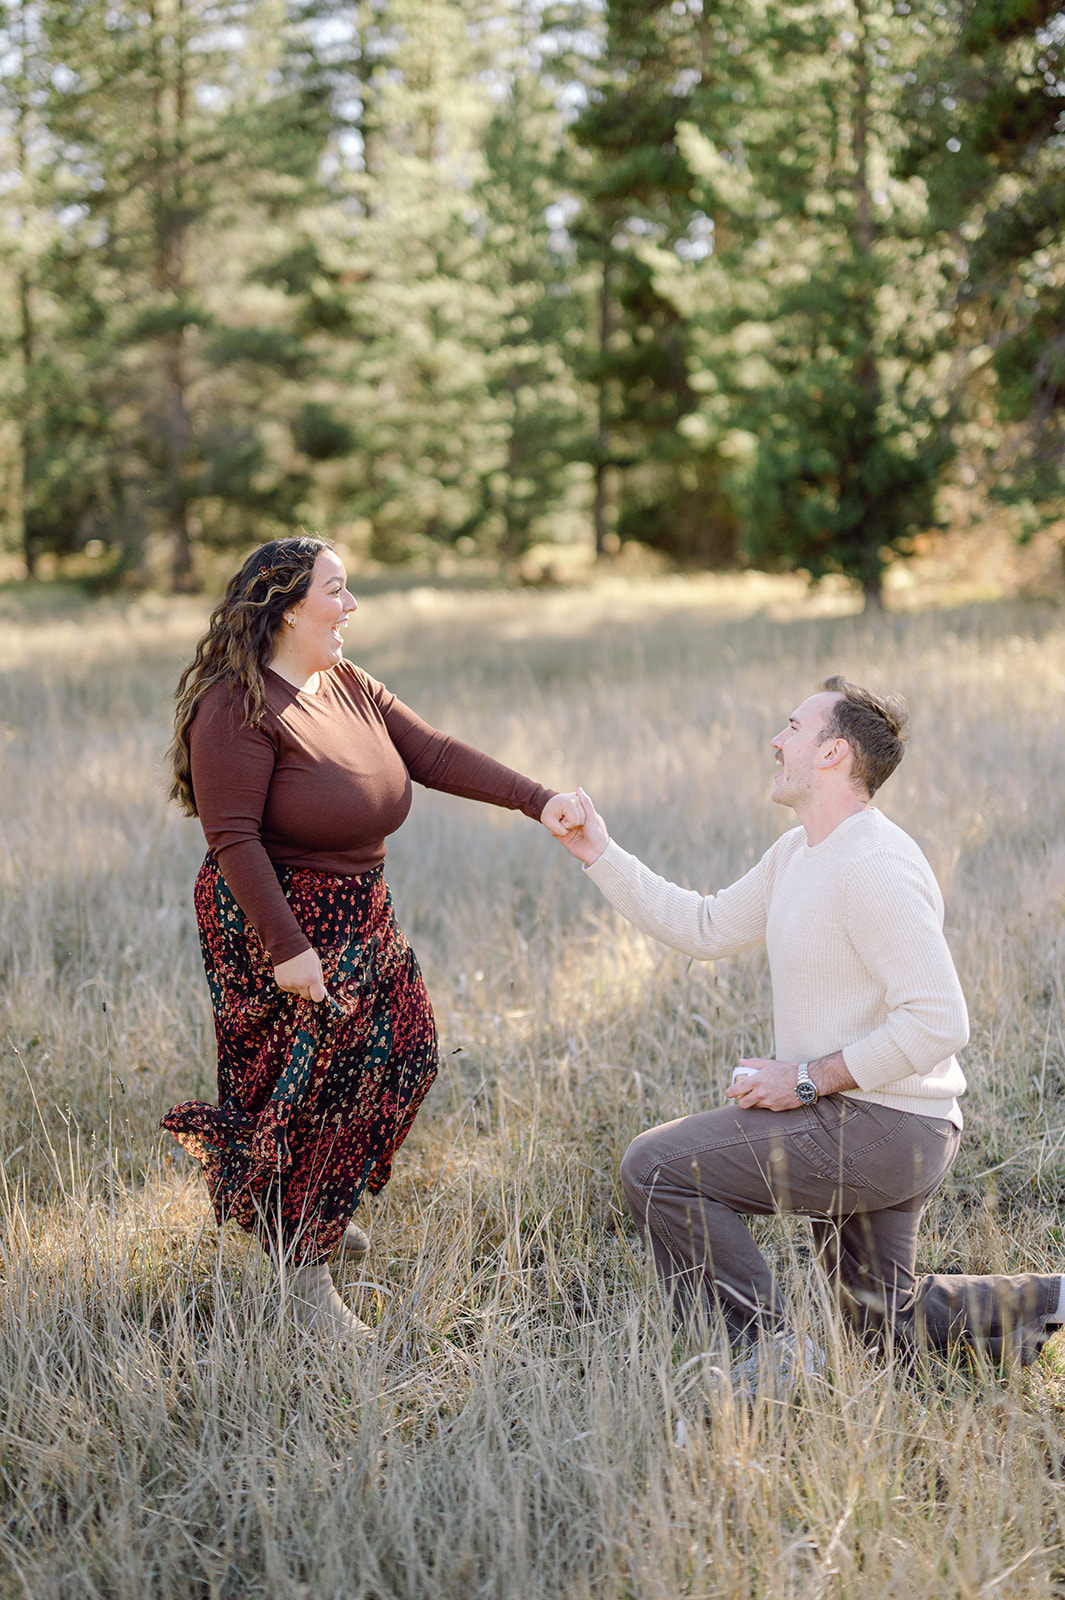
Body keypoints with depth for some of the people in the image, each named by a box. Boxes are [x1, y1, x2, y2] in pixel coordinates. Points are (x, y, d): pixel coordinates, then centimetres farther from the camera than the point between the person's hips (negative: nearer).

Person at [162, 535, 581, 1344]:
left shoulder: (351, 687, 5)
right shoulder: (238, 709, -20)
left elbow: (434, 754, 0)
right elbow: (233, 839, -23)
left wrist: (538, 800, -11)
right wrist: (285, 948, -26)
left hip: (360, 914, 9)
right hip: (280, 921, -8)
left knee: (402, 1056, 13)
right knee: (304, 1090, -2)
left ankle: (323, 1205, 36)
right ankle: (304, 1275, 13)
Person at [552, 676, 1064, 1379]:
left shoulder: (872, 867, -23)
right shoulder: (797, 853, 10)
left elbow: (939, 1022, -28)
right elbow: (705, 928, 18)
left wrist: (807, 1080, -23)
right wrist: (602, 855, 13)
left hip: (883, 1128, -10)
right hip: (889, 1133, 11)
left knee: (657, 1166, -11)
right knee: (889, 1315, 21)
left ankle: (776, 1354, -5)